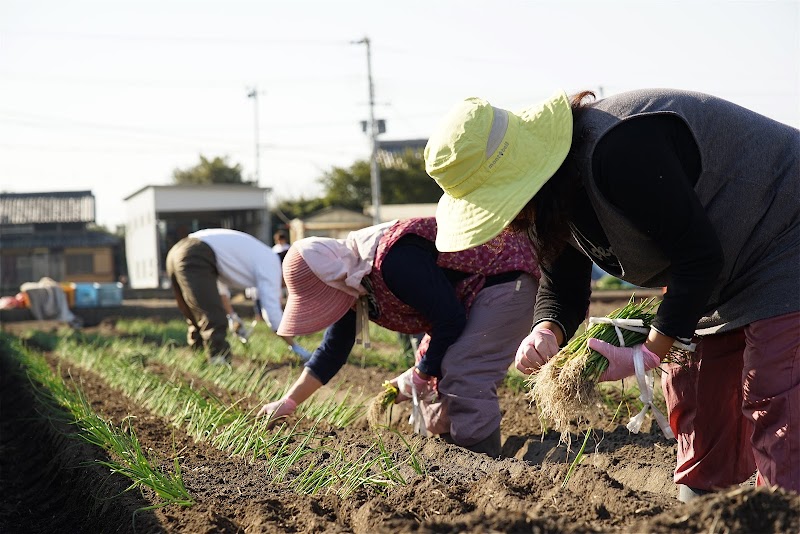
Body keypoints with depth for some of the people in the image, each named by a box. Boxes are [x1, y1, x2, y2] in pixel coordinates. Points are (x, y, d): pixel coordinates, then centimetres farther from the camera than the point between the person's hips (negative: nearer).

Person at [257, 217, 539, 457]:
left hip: (505, 280, -11)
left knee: (464, 379, -22)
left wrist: (419, 376, -16)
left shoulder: (396, 262, -32)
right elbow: (333, 349, 10)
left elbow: (450, 320, -28)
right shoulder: (354, 280, 0)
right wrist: (288, 402, 7)